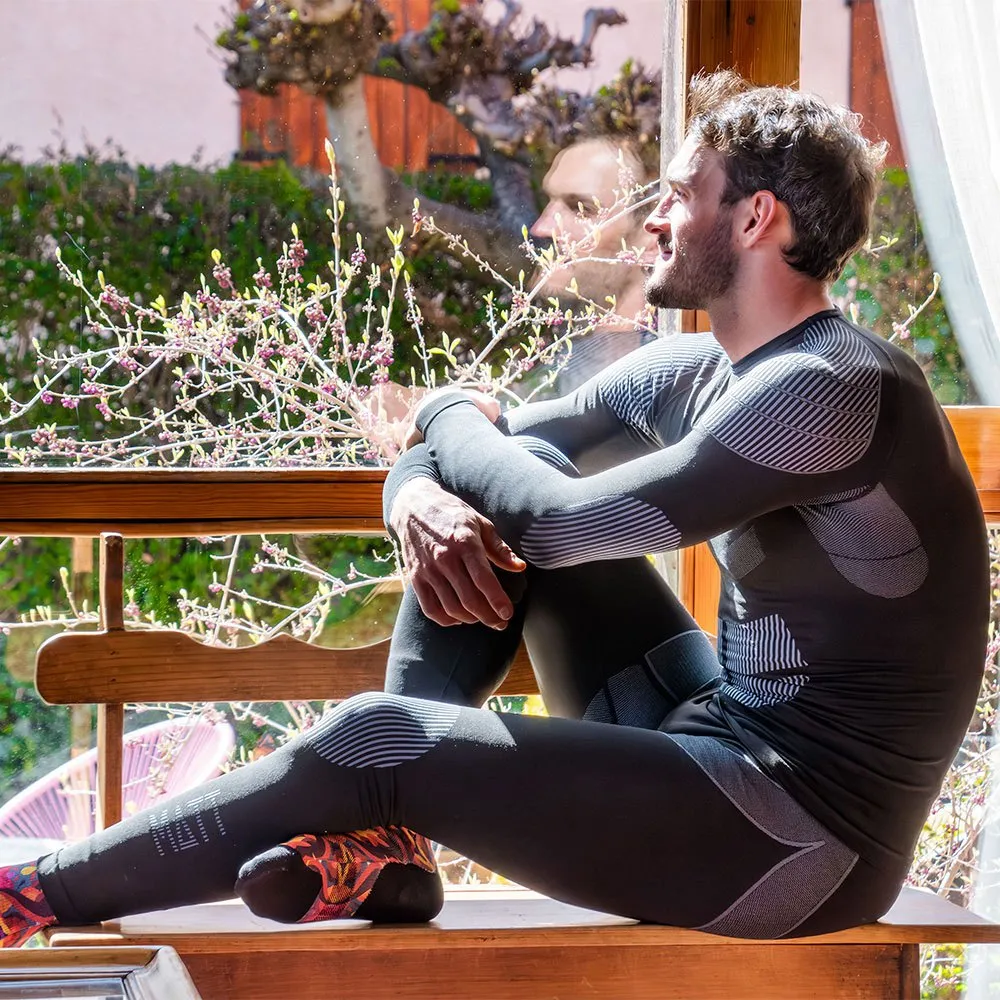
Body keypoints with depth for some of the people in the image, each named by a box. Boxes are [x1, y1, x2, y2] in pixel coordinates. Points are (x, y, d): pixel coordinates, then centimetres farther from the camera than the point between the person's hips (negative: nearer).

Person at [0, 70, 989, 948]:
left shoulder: (831, 389, -20)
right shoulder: (687, 375, 9)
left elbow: (560, 525, -21)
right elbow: (434, 452, 13)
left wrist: (454, 419, -1)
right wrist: (419, 498, -12)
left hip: (807, 841, -9)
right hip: (707, 743, 9)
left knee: (379, 739, -17)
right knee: (480, 495, 4)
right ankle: (383, 837, -5)